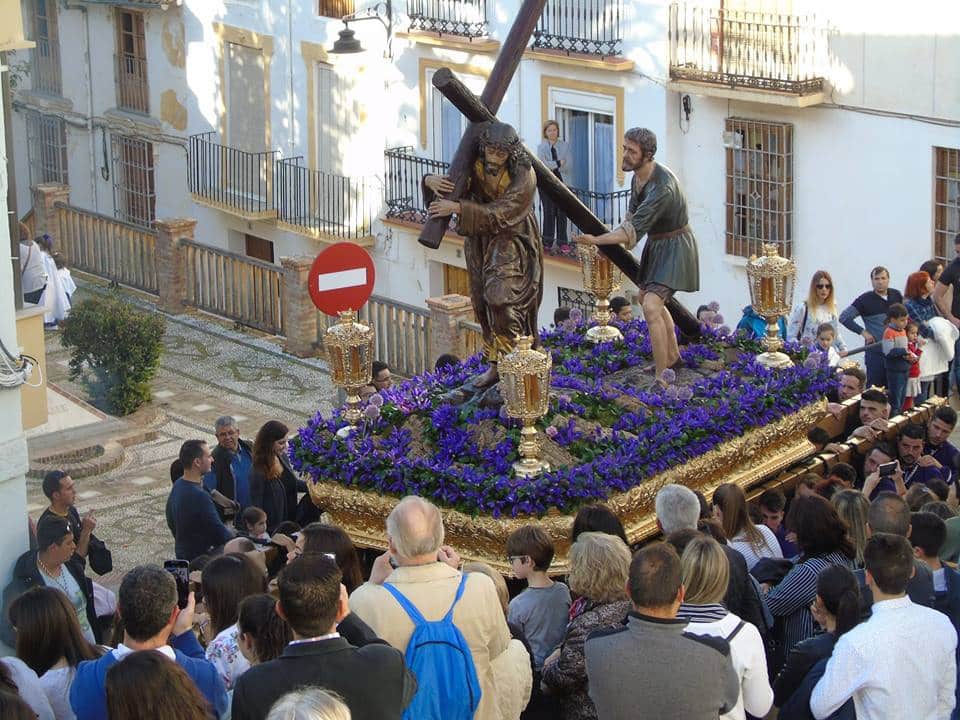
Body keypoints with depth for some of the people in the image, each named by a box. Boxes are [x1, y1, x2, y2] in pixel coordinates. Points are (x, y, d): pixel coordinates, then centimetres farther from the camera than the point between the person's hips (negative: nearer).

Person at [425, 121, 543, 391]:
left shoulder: (523, 176, -22)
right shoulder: (474, 166, -8)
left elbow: (500, 214, -30)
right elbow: (451, 187, -4)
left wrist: (458, 208, -40)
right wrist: (431, 181, -30)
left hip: (512, 244, -5)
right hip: (480, 242, 5)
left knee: (500, 297, -22)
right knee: (483, 304, 9)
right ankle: (495, 366, 22)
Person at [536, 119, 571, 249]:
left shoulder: (564, 145, 7)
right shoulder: (541, 146, 4)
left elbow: (567, 166, -3)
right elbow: (541, 163, -14)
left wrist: (551, 165, -10)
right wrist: (558, 163, -13)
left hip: (559, 180, 1)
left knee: (561, 211, -1)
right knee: (548, 211, 0)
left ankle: (562, 241, 4)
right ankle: (548, 241, 5)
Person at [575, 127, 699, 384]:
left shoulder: (662, 187, -33)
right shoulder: (638, 174, -4)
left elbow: (634, 230, -34)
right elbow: (633, 213, 12)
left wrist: (596, 240, -35)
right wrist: (614, 245, 1)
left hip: (674, 246, -10)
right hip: (655, 243, 10)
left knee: (651, 308, -23)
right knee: (645, 297, 25)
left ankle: (662, 378, -17)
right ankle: (672, 356, 44)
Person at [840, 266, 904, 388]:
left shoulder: (896, 295, 6)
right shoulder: (865, 300, -6)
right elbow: (844, 317, -7)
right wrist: (862, 331, -11)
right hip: (875, 352, -4)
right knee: (875, 388, -2)